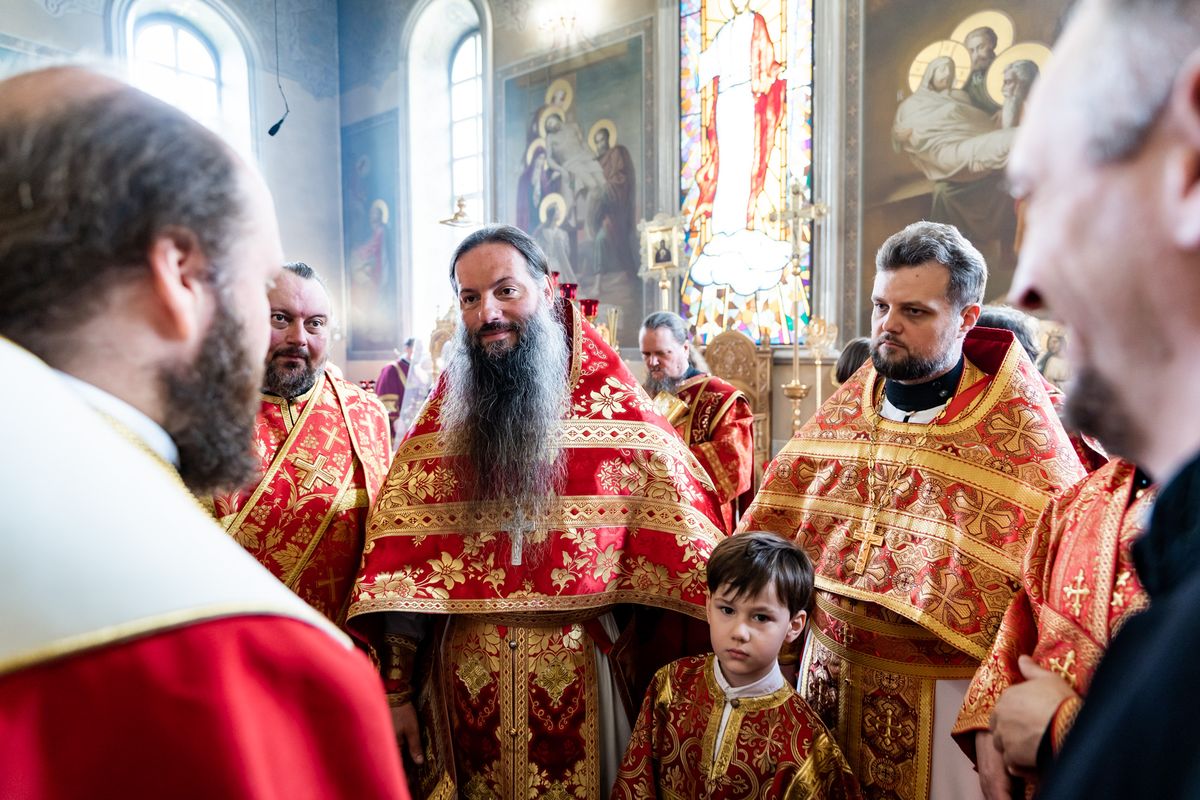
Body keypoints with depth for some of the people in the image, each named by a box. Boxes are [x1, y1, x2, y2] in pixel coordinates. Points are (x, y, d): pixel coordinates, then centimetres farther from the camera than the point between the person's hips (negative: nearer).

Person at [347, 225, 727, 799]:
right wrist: (397, 689, -1)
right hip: (465, 680, 2)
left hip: (585, 674, -1)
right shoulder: (443, 418, 2)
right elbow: (401, 564, 0)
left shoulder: (615, 406, -5)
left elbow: (677, 535, -6)